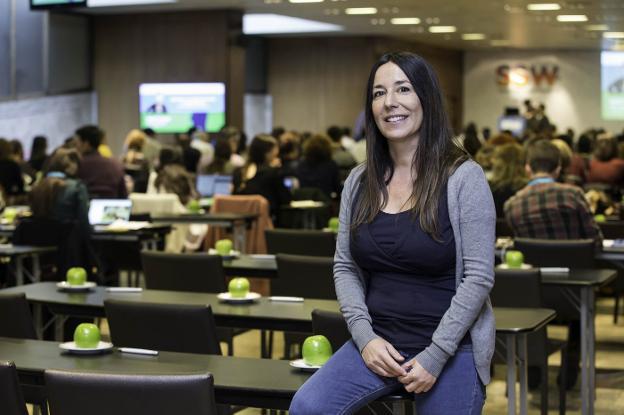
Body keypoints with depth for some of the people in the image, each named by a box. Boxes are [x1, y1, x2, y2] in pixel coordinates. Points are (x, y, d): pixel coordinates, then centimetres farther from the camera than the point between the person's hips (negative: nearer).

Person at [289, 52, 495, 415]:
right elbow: (345, 268, 9)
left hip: (451, 349, -3)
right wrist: (364, 336, -7)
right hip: (378, 343, 4)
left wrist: (435, 356, -14)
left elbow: (479, 276, -11)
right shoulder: (360, 182, 7)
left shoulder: (463, 177, -8)